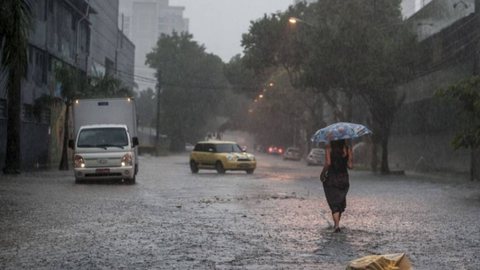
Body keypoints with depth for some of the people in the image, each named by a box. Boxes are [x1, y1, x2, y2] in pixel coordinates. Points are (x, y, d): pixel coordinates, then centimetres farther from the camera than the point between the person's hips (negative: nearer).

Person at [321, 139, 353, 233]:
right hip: (344, 178, 2)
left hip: (331, 178, -2)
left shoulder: (329, 147, -8)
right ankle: (336, 224, 27)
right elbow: (350, 165, -5)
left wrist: (323, 172, -1)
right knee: (341, 202, 19)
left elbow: (328, 163, -16)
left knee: (334, 203, 2)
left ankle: (337, 225, -12)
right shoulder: (347, 148, -2)